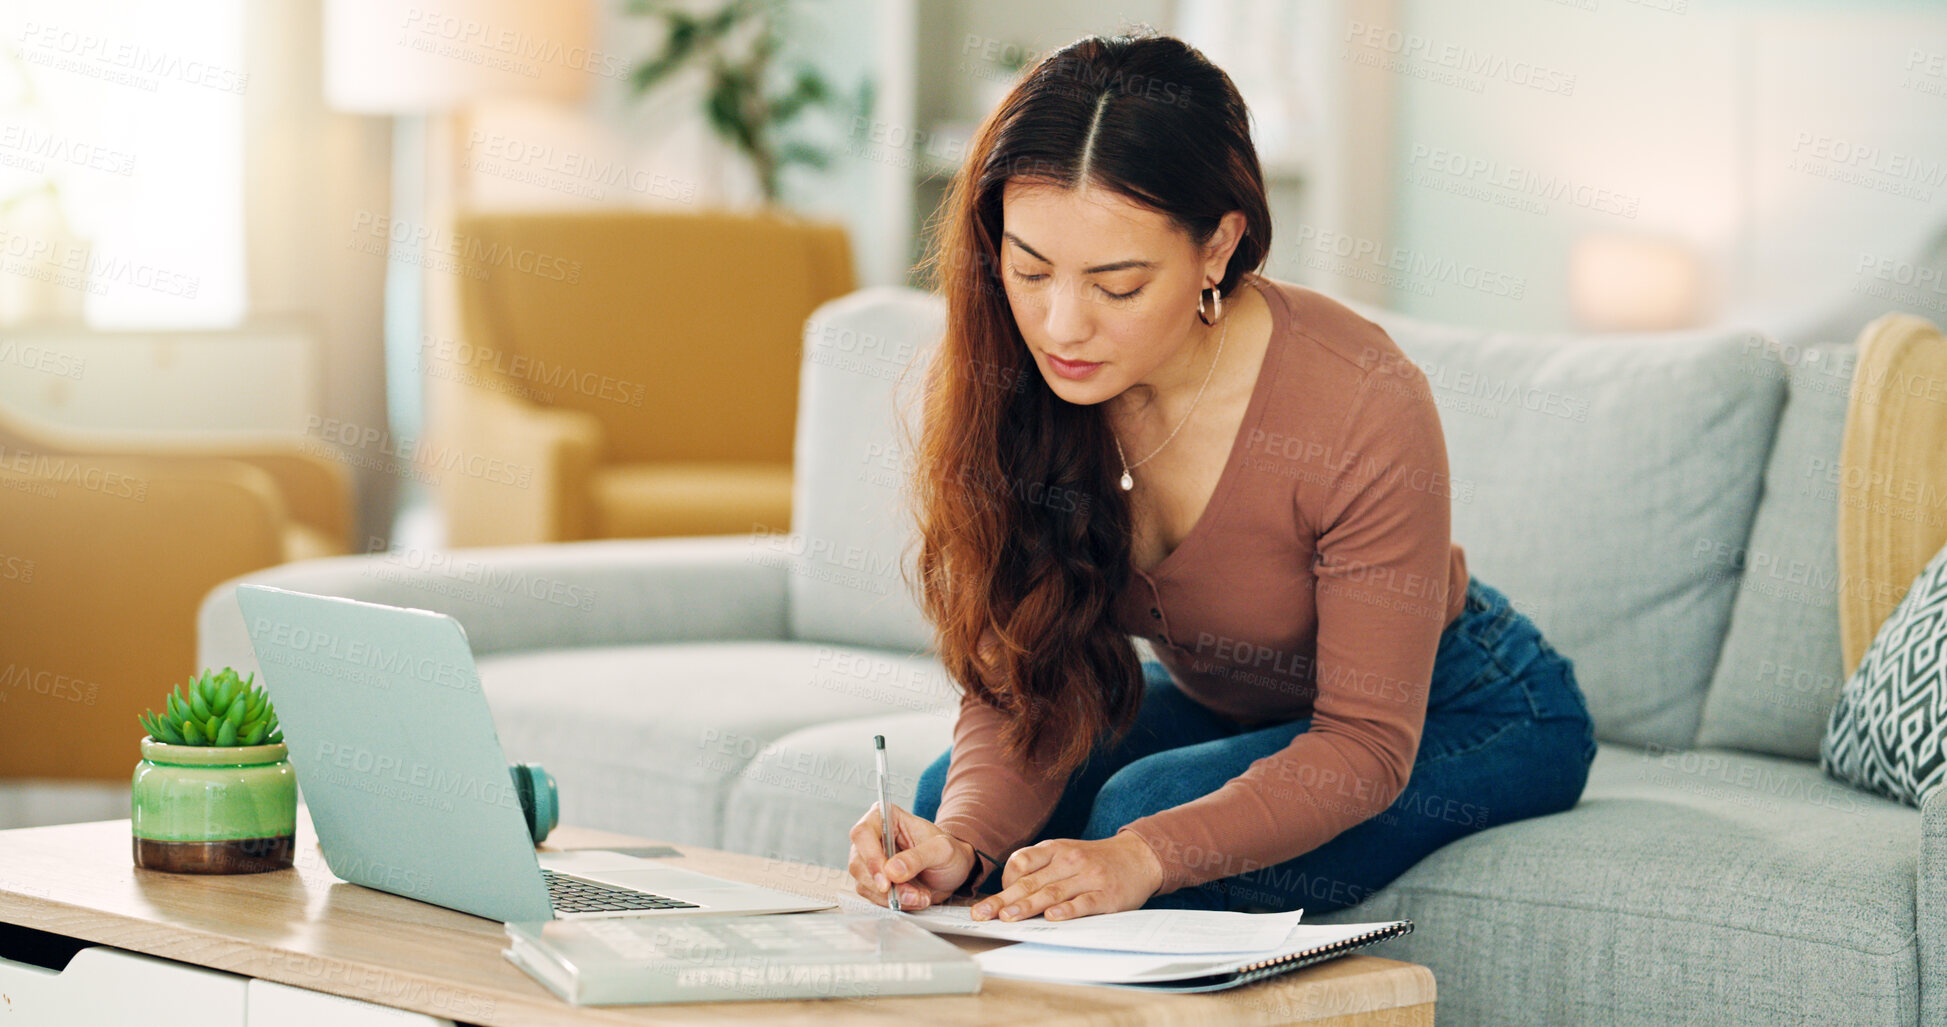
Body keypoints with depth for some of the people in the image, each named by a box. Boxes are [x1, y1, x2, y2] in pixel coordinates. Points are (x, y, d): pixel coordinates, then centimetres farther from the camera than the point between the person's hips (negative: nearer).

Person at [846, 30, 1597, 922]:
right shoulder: (988, 382, -20)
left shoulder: (1363, 412, -34)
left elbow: (1368, 745, -29)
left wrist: (1145, 856, -44)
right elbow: (1019, 686, -15)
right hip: (1225, 708, 5)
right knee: (950, 801, -18)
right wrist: (963, 840, -37)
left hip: (1471, 719, -4)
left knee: (1145, 808, -28)